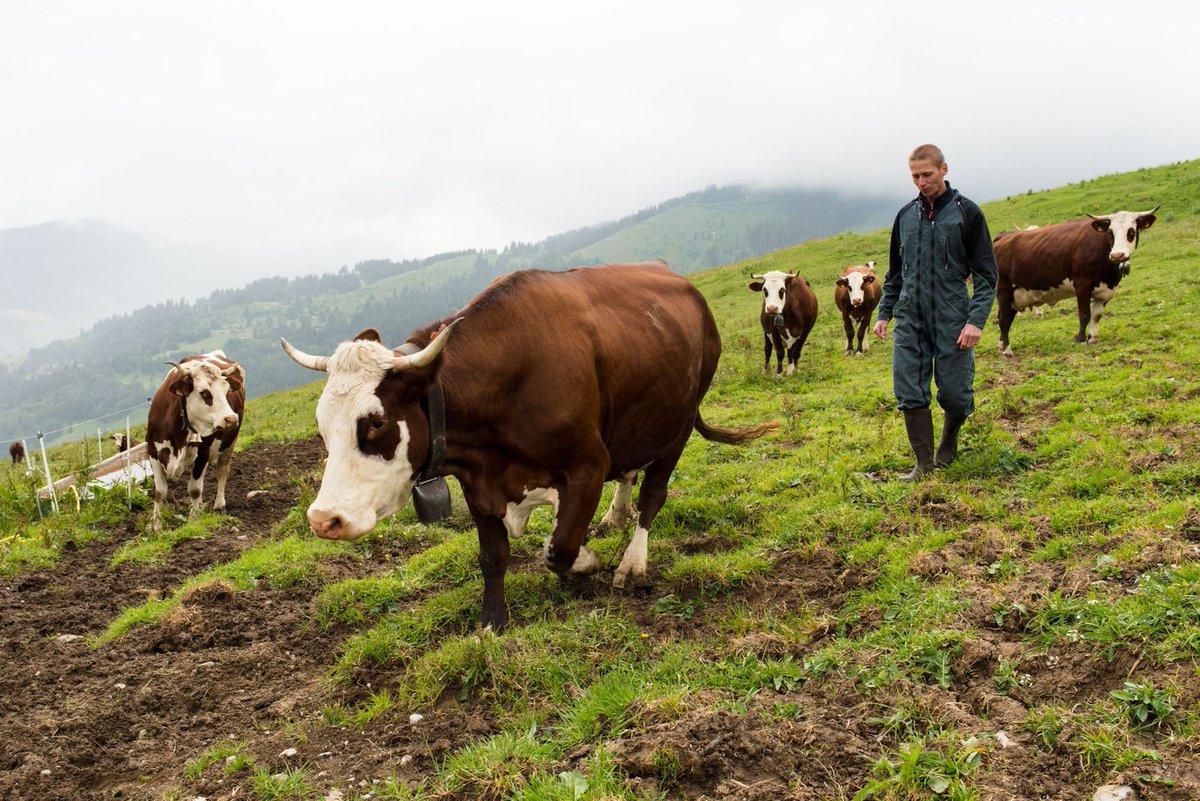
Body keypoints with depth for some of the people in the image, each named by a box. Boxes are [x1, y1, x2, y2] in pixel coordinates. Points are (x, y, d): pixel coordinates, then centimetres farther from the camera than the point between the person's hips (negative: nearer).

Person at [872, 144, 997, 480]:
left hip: (951, 320, -3)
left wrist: (976, 320, -13)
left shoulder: (966, 213, -2)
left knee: (954, 393, 1)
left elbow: (986, 275, -4)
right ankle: (924, 464, 6)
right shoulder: (906, 215, 11)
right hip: (910, 320, 3)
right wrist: (884, 313, 13)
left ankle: (949, 441, 32)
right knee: (910, 393, -3)